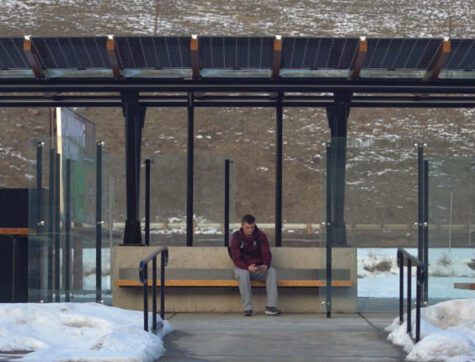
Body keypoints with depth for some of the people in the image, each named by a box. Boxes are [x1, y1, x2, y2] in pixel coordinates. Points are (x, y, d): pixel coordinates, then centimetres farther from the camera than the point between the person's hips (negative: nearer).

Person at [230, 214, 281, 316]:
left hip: (259, 268, 2)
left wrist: (265, 265, -30)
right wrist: (248, 267, -32)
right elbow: (236, 259, -12)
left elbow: (267, 254, -6)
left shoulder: (261, 236, -2)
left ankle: (271, 306, -33)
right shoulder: (236, 238, -7)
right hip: (243, 267, -2)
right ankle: (248, 308, -35)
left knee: (272, 271, -28)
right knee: (243, 274, -37)